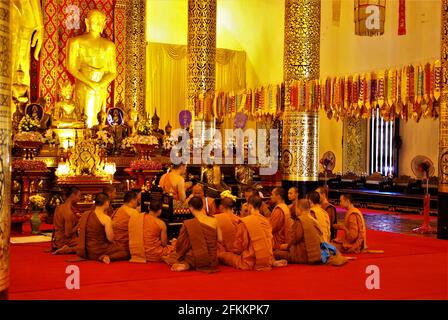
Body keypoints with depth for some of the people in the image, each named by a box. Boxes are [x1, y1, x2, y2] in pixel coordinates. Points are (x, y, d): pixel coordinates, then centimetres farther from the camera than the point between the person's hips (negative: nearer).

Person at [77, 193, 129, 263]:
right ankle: (107, 257, -16)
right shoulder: (106, 218, -17)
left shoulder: (85, 215, 3)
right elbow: (110, 239, -14)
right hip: (97, 252, -7)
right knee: (125, 253, 2)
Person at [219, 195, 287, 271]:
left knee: (221, 254, 5)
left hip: (250, 264, -6)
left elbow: (238, 248, -6)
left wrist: (229, 251, 16)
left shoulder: (244, 222, -12)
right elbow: (270, 244, 13)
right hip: (267, 264, 7)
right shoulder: (267, 221, 5)